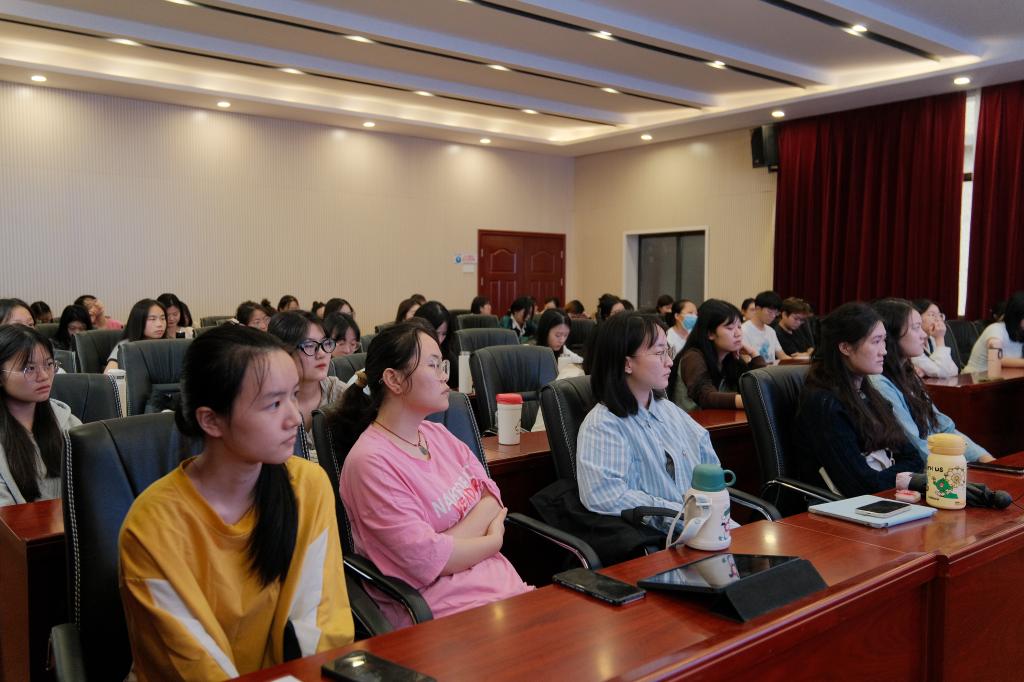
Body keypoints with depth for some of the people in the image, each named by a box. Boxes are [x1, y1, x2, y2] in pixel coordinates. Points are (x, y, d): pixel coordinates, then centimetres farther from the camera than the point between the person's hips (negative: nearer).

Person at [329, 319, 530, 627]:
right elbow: (427, 560, -18)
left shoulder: (437, 434, 11)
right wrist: (493, 540, -3)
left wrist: (449, 545, -15)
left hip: (500, 580, 8)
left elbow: (490, 495, 4)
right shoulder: (371, 461, -16)